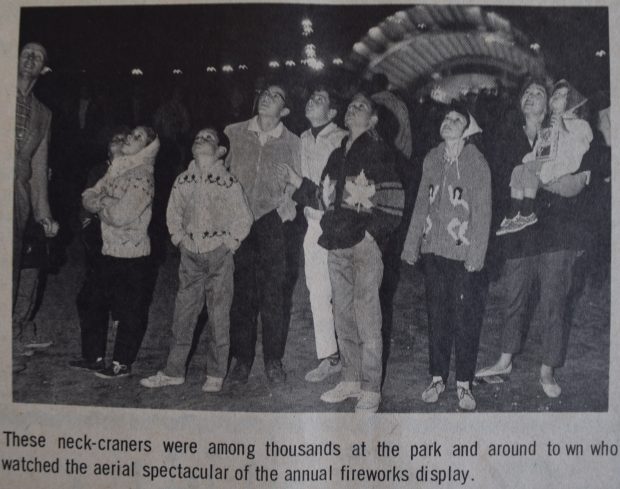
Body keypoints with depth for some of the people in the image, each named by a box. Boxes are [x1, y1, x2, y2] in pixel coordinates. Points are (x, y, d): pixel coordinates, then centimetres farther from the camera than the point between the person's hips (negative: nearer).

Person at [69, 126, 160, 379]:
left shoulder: (142, 176, -15)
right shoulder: (116, 168, 10)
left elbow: (120, 216, -23)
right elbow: (88, 197, 10)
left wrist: (101, 203, -5)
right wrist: (106, 202, -10)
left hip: (132, 254, -8)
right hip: (110, 251, 8)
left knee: (130, 311, 4)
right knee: (97, 305, 16)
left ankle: (122, 363, 15)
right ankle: (94, 356, 30)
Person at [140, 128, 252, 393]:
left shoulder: (228, 182, -8)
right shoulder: (182, 181, 5)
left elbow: (243, 219, -2)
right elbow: (173, 214, 17)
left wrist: (229, 244, -5)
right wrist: (179, 239, 8)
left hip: (219, 255, -4)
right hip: (190, 255, 4)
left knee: (219, 316, 3)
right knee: (183, 314, 8)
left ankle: (215, 375, 15)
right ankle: (174, 371, 20)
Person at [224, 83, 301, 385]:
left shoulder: (291, 142, 9)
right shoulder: (233, 133, 10)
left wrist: (284, 208, -4)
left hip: (272, 223, 0)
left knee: (273, 292, -1)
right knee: (241, 291, 2)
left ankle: (273, 360, 11)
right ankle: (242, 360, 13)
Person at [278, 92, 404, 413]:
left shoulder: (378, 152, -3)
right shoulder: (337, 155, 18)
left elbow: (393, 201, -9)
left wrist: (373, 231, -14)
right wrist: (296, 181, 12)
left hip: (365, 245, -7)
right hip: (337, 245, 7)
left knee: (367, 320, -5)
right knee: (343, 317, 12)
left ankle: (370, 390, 5)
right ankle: (350, 381, 25)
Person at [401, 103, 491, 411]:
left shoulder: (477, 163, -5)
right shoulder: (431, 160, 9)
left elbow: (482, 212, -7)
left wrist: (475, 255, -13)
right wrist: (411, 245, 11)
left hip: (463, 255, -4)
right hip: (433, 251, 4)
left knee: (466, 321, 2)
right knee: (436, 317, 11)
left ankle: (464, 385, 15)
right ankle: (438, 378, 23)